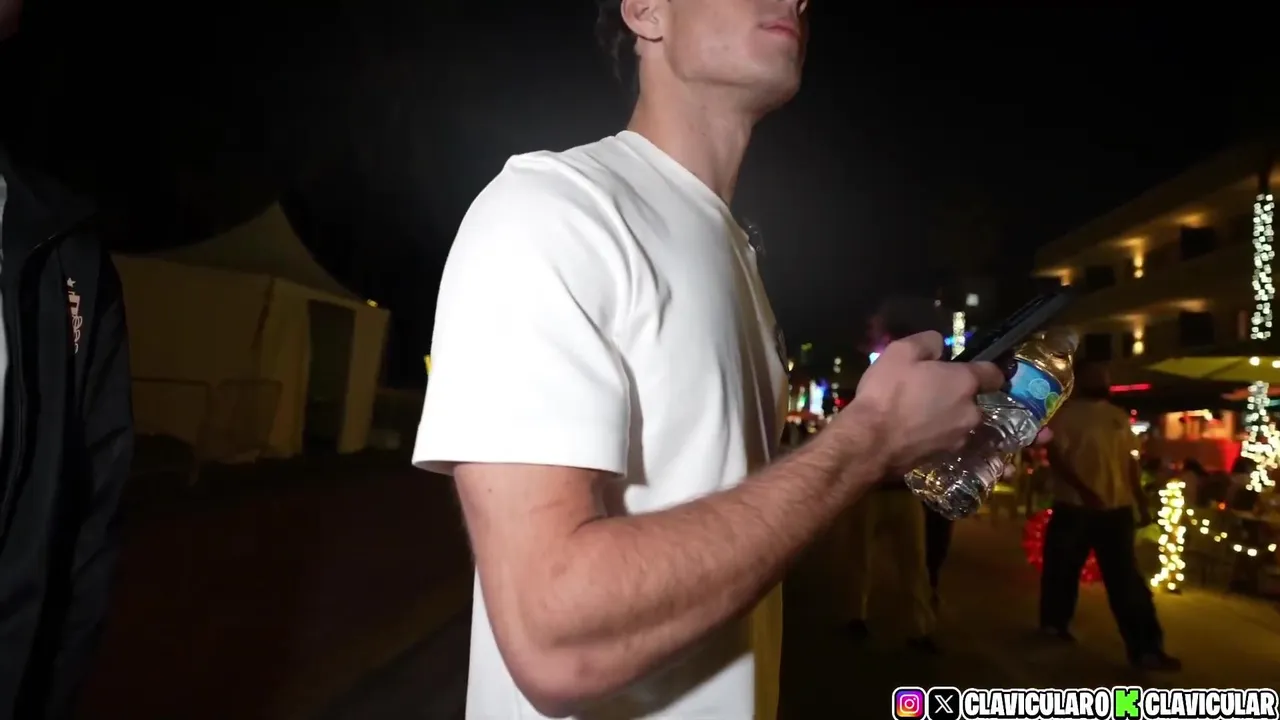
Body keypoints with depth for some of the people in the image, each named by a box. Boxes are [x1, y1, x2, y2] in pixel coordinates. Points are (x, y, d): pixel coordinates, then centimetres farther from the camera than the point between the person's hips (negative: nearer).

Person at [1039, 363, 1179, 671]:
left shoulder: (1119, 416, 15)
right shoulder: (1066, 412, -4)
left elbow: (1130, 461, 17)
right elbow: (1055, 456, -12)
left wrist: (1142, 503, 11)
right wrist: (1083, 490, -22)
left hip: (1117, 508, 5)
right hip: (1074, 507, -4)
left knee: (1126, 578, 3)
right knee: (1062, 569, 8)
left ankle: (1145, 648, 4)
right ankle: (1054, 623, 28)